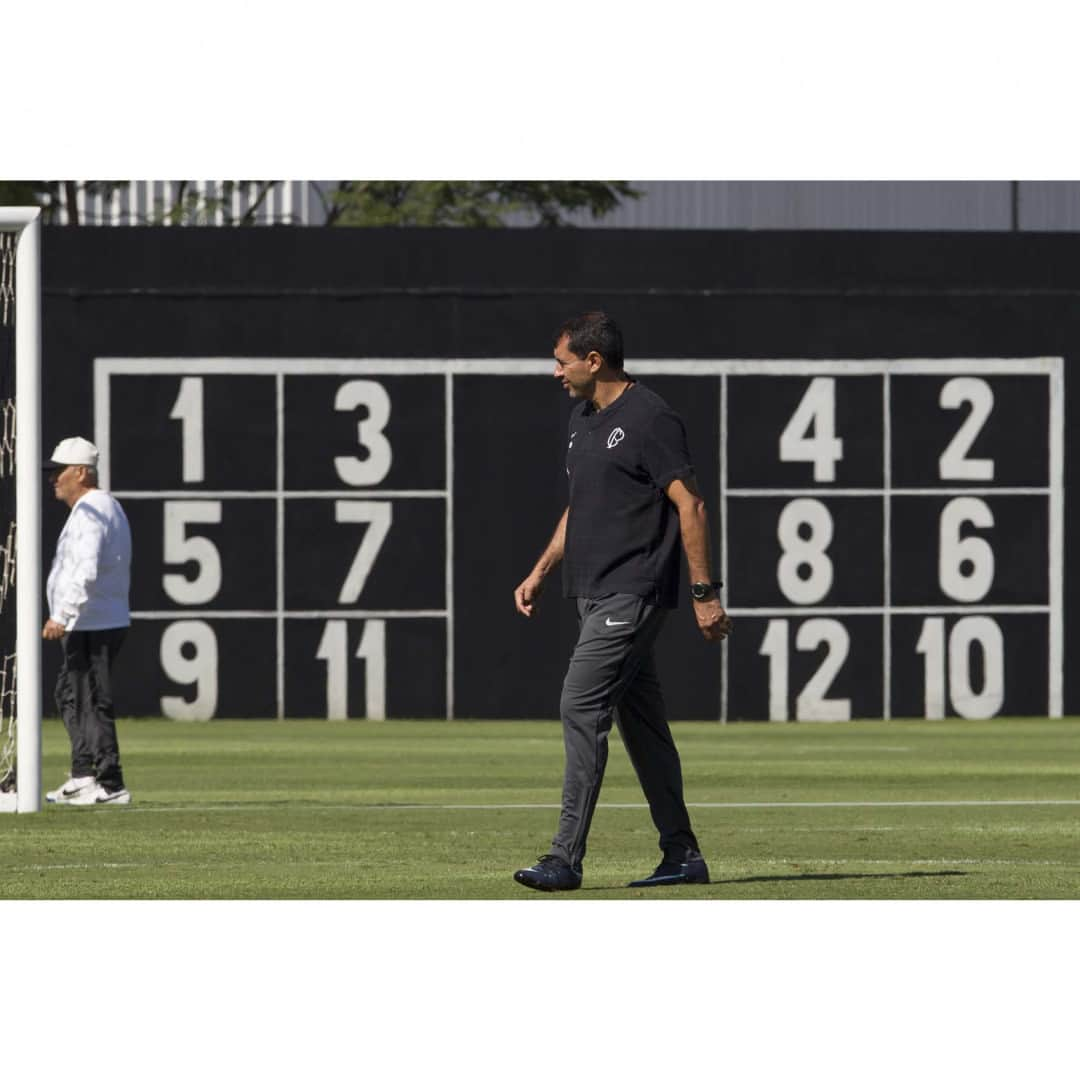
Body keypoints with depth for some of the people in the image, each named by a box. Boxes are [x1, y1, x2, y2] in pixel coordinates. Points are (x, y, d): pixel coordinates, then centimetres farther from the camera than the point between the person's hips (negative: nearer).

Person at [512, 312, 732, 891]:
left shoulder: (649, 418, -12)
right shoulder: (583, 417, 16)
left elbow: (690, 505, -14)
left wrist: (704, 593, -17)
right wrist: (540, 572, 20)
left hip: (632, 595, -10)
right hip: (596, 594, 10)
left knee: (581, 707, -16)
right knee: (639, 718, 11)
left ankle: (566, 858, -17)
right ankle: (681, 855, 16)